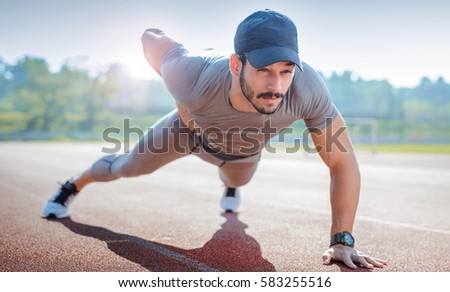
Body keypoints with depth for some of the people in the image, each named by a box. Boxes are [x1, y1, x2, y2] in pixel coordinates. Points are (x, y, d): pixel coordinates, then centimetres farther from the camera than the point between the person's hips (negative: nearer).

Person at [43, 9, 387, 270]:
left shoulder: (307, 88, -46)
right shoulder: (195, 79, -47)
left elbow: (342, 160, -34)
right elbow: (152, 38, -25)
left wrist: (343, 240, -36)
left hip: (245, 151, 2)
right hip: (191, 129, -2)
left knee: (238, 178, 37)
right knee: (127, 166, 19)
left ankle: (231, 187, 78)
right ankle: (73, 186, 53)